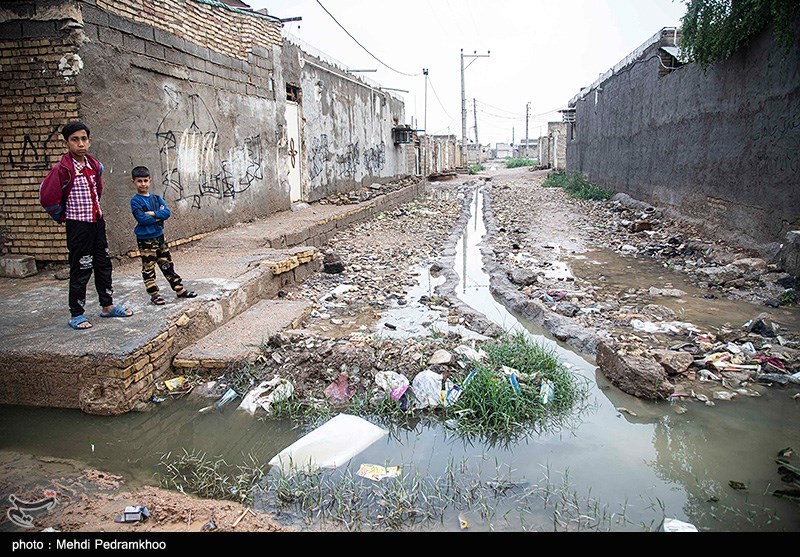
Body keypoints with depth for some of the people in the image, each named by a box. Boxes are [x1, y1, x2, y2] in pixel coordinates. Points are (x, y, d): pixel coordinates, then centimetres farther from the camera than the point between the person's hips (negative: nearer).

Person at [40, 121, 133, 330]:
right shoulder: (63, 169, -16)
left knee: (103, 265, 14)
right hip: (78, 226, -7)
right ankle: (76, 315, 11)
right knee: (81, 270, -1)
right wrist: (62, 216, -1)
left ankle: (107, 306, 27)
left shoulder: (95, 165, 5)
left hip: (97, 222, 7)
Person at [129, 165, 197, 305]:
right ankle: (154, 294, 12)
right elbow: (142, 219, -20)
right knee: (148, 268, 4)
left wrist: (153, 213, -18)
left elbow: (167, 212, -6)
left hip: (159, 236, 5)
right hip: (145, 239, -5)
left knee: (167, 264, 11)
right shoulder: (135, 201, -9)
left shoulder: (156, 198, 8)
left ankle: (179, 290, 16)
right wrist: (159, 216, -11)